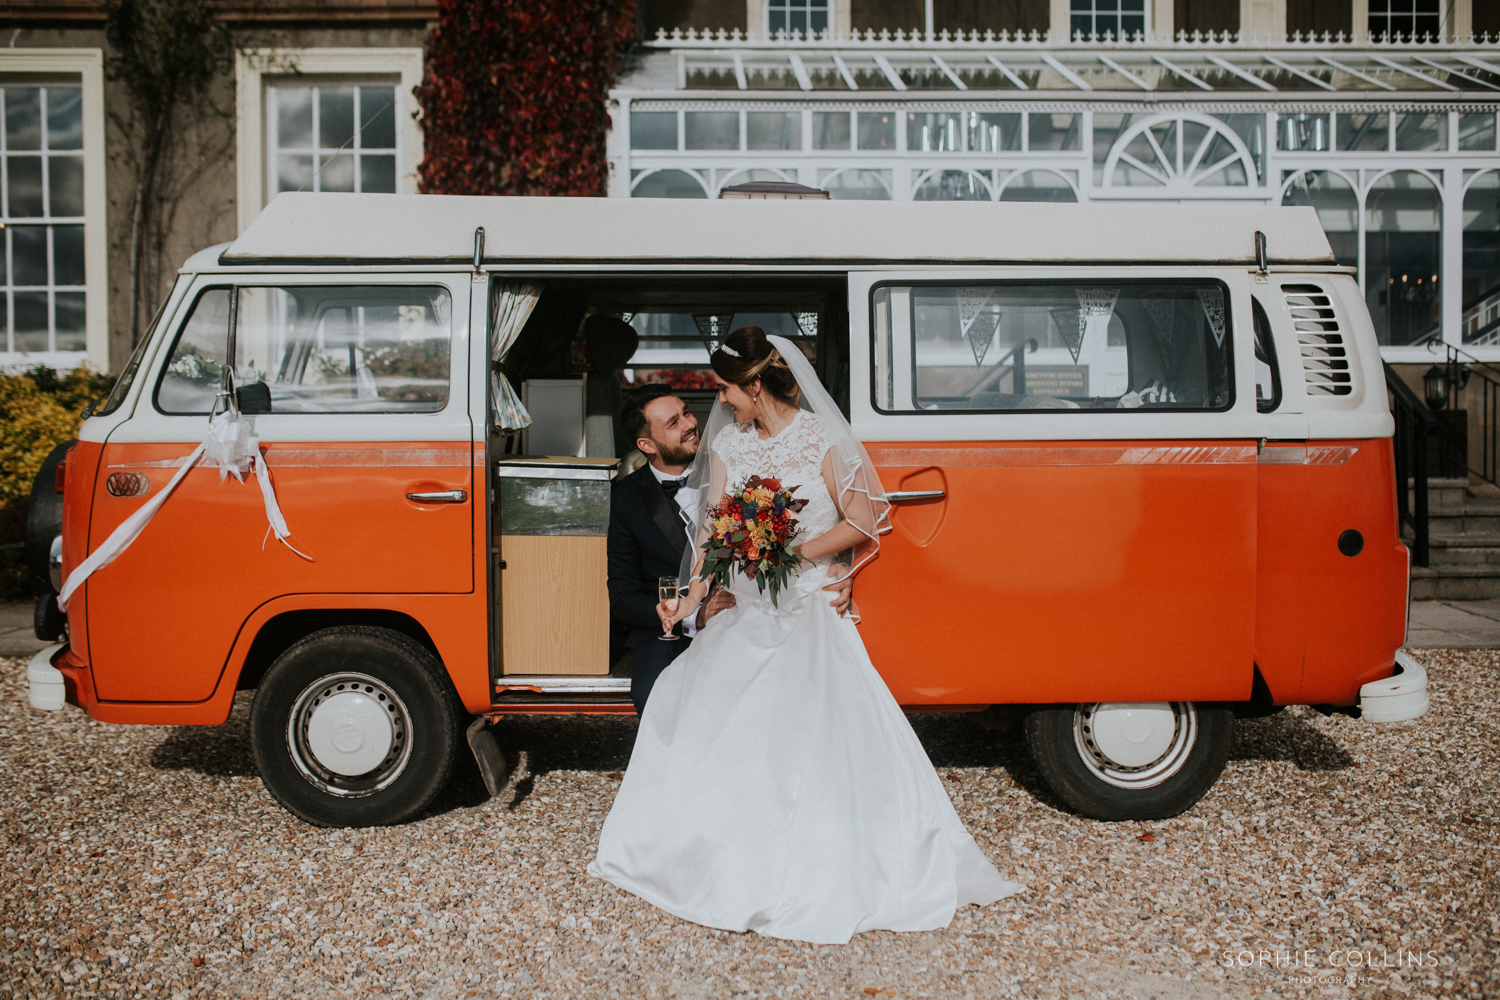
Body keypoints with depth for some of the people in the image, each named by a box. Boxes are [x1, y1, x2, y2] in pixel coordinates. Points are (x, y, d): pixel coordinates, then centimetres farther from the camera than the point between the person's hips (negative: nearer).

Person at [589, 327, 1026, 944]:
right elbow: (714, 531, 5)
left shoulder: (822, 440, -8)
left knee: (819, 734, -12)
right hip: (746, 615, 5)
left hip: (810, 615, -5)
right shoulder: (726, 444, 6)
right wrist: (691, 597, -7)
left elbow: (861, 523, -7)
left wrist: (790, 552, -14)